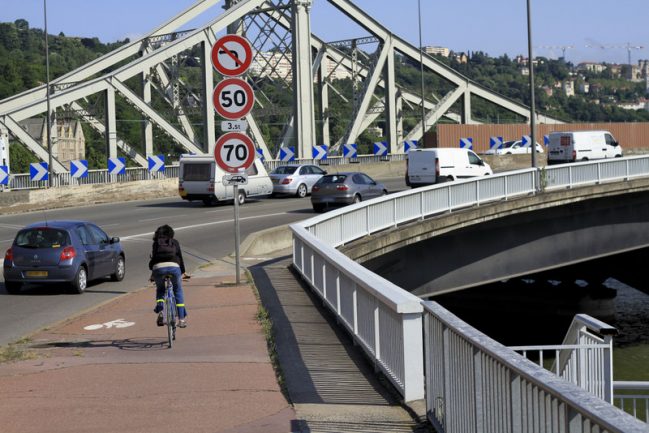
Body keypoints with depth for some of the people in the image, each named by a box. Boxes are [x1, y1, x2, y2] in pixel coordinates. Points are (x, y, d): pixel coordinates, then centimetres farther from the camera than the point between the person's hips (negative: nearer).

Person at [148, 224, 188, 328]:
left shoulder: (156, 243, 23)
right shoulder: (174, 243, 24)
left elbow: (152, 258, 21)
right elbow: (180, 258, 26)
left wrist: (152, 273, 34)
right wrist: (183, 272, 36)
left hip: (158, 268, 0)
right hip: (174, 267, 0)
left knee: (160, 290, 26)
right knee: (178, 291, 19)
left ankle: (160, 310, 1)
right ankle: (182, 318, 15)